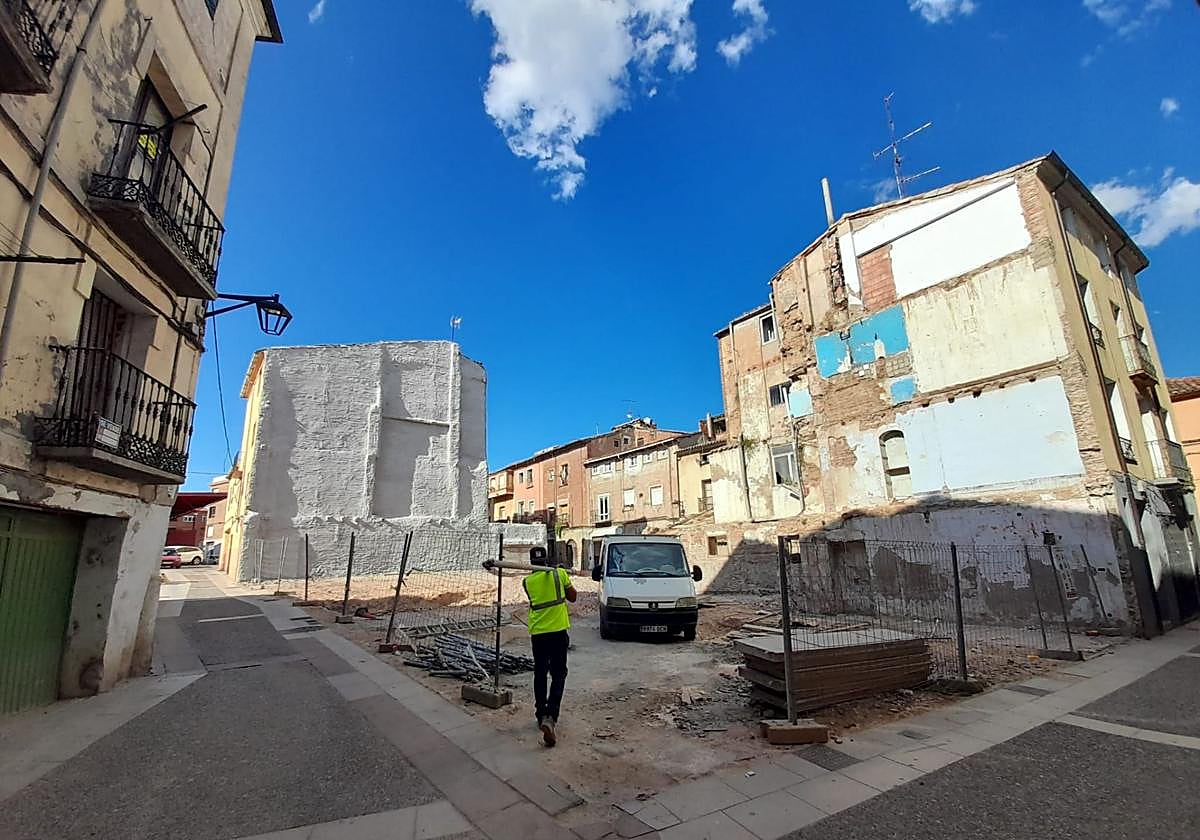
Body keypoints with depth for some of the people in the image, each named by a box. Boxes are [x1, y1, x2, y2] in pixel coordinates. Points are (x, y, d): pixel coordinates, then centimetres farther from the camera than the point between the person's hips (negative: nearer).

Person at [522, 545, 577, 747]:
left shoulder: (527, 581, 1)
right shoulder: (560, 573, -4)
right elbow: (573, 597, 6)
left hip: (538, 634, 2)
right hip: (559, 632, -2)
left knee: (540, 675, 17)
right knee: (558, 675, 5)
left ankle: (541, 716, 25)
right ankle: (550, 717, -11)